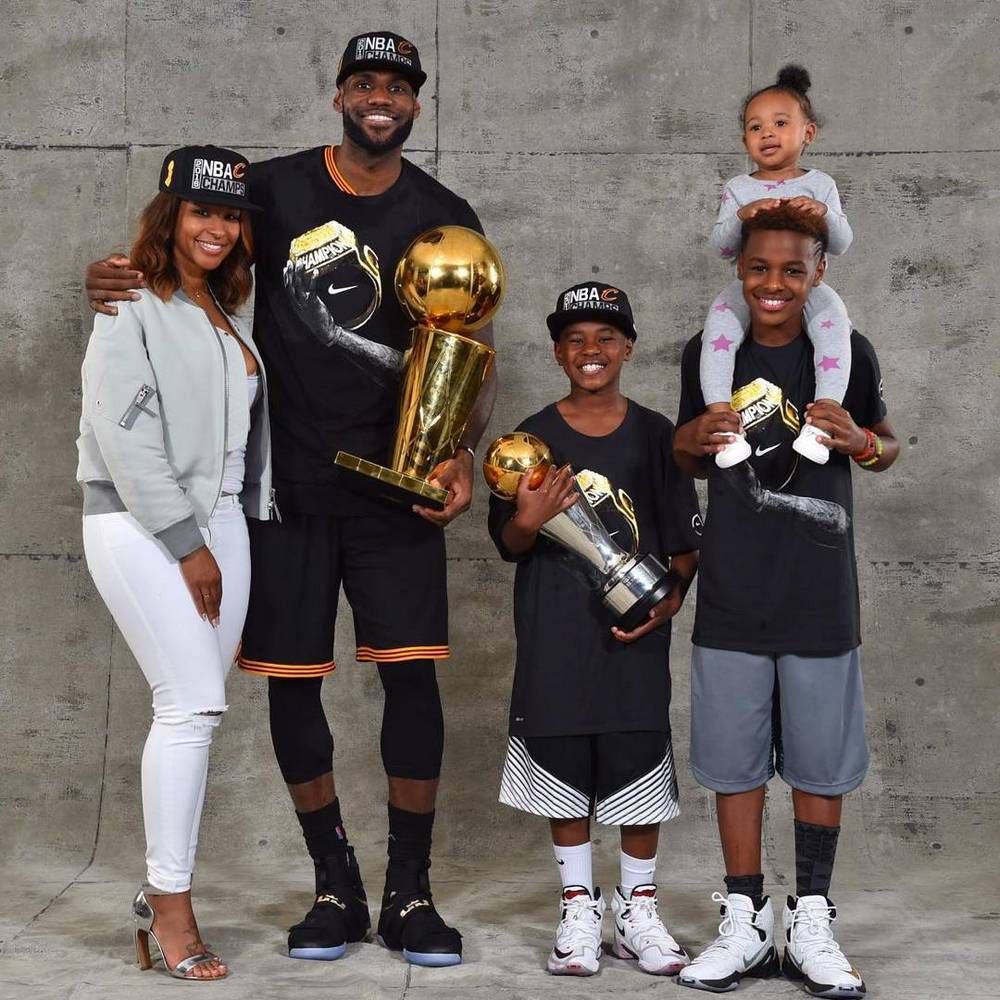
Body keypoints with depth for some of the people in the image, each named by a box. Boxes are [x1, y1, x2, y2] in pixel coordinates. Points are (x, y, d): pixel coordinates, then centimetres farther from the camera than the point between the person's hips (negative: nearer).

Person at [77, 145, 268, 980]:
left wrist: (222, 537, 6)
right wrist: (186, 545, -14)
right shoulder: (133, 307, -6)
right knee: (194, 703, -14)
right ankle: (172, 904, -6)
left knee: (197, 711, 4)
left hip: (219, 520, 7)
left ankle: (162, 892, 12)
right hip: (140, 525, -7)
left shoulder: (228, 315, 15)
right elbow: (125, 434, -14)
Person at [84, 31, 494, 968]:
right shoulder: (273, 188, 1)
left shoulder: (444, 217, 3)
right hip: (285, 484, 0)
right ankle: (336, 887, 19)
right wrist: (113, 275, -14)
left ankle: (409, 894, 11)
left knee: (411, 674, -4)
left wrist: (460, 454, -12)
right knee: (290, 681, 3)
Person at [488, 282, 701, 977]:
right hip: (555, 639, 0)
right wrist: (528, 520, -16)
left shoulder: (655, 436, 4)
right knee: (564, 770, 5)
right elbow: (508, 546, 5)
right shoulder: (533, 438, 4)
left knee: (641, 767, 3)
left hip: (635, 635, 0)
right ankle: (579, 910, 18)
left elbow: (687, 539, 6)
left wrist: (668, 600, -10)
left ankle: (638, 909, 18)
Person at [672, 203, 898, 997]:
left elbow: (888, 447, 9)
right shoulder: (707, 353, 1)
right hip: (732, 597, 1)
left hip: (819, 597, -1)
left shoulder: (848, 353, -3)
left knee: (820, 761, 8)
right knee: (735, 760, 8)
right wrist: (689, 441, -10)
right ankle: (746, 922, 21)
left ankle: (812, 922, 22)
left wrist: (860, 441, -14)